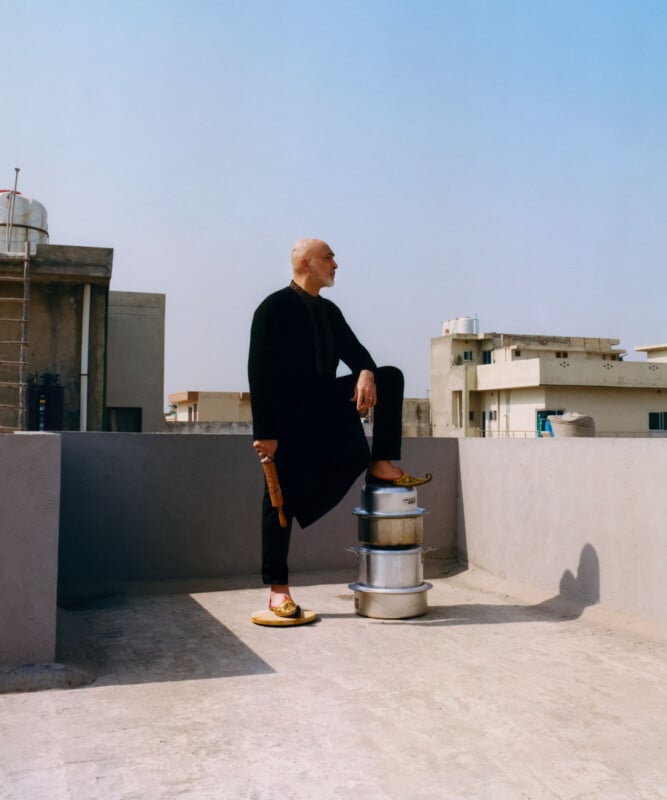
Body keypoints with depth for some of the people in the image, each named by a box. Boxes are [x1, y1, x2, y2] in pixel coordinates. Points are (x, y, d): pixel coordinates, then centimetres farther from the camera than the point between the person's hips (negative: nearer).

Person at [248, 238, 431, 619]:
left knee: (390, 376, -3)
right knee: (283, 497, -3)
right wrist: (265, 431, -23)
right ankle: (278, 588, 7)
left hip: (327, 405, 7)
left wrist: (366, 373, -19)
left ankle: (383, 463, -4)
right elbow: (260, 372, -17)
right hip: (290, 416, -7)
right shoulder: (274, 307, -12)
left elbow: (353, 349, 8)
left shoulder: (330, 311, 11)